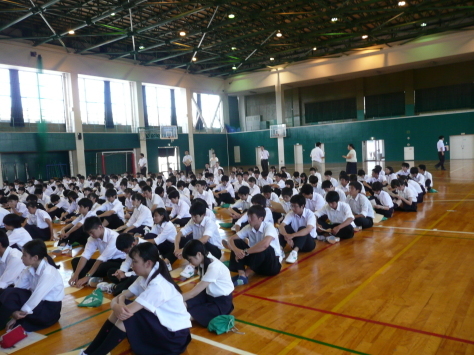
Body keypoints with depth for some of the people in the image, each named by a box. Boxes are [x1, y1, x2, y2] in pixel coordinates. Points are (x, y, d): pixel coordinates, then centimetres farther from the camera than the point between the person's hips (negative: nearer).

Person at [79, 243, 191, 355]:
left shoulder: (158, 286, -28)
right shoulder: (145, 277, -1)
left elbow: (128, 311, -28)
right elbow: (123, 295, -1)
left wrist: (115, 305, -8)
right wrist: (118, 305, -23)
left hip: (176, 334, -8)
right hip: (162, 322, 9)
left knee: (126, 315, -21)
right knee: (121, 311, -3)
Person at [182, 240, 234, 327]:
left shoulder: (214, 267, -29)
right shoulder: (205, 260, -5)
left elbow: (194, 292, -25)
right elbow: (199, 287, 0)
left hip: (222, 301, -8)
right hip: (209, 294, 8)